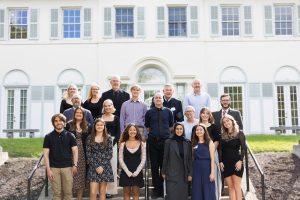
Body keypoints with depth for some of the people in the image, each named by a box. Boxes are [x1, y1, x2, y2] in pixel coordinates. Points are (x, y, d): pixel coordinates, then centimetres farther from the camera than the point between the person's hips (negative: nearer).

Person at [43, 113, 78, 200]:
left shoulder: (70, 135, 4)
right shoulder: (48, 137, 3)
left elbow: (75, 151, 4)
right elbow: (46, 154, 1)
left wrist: (75, 165, -6)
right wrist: (48, 169, -5)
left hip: (67, 167, 0)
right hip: (54, 168, 0)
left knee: (68, 192, 3)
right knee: (57, 193, 5)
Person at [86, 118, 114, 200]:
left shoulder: (108, 138, 3)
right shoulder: (90, 138, 3)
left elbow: (110, 154, 0)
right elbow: (88, 154, -1)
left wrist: (102, 166, -10)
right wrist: (96, 167, -9)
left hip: (105, 167, 0)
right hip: (93, 167, 0)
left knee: (102, 192, 5)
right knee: (93, 192, -8)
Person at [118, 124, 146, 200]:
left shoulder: (142, 144, 3)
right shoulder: (123, 144, 2)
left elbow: (143, 160, 1)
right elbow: (120, 159, -1)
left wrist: (136, 172, -8)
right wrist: (127, 171, -10)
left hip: (137, 173, 0)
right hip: (126, 173, 0)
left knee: (136, 193, 3)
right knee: (126, 193, 5)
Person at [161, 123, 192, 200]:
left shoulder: (187, 143, 6)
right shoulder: (168, 142, 0)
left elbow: (190, 159, 6)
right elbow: (165, 158, 1)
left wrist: (190, 173, 2)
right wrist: (163, 172, 0)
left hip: (183, 174, 3)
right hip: (171, 174, -2)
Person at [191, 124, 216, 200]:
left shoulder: (209, 142, 0)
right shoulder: (194, 143, 10)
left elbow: (212, 159, -5)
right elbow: (192, 158, 9)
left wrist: (212, 172, -13)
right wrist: (190, 173, 1)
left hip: (206, 168, -3)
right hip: (196, 169, 4)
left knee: (208, 191, 0)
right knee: (197, 192, 5)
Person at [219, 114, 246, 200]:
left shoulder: (239, 133, 1)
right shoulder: (223, 135, 11)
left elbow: (243, 148, -5)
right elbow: (220, 149, 10)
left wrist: (240, 161, -15)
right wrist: (220, 161, -1)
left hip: (236, 163, -4)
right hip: (225, 164, 4)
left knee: (236, 186, -5)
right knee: (230, 187, 4)